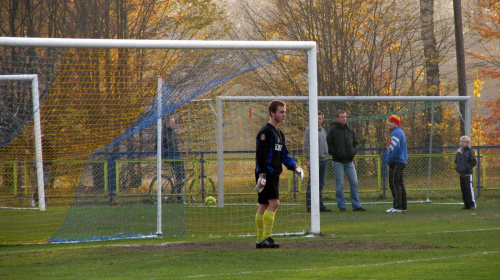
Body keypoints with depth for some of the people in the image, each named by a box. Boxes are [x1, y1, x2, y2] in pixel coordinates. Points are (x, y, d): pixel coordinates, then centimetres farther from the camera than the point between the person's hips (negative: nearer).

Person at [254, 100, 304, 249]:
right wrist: (262, 175, -22)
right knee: (274, 203, -16)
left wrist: (294, 167, 9)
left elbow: (283, 154, 24)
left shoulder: (279, 132, 19)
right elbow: (260, 154, -17)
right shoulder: (265, 132, -11)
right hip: (266, 174, -10)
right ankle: (266, 238, -17)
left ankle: (260, 240, 11)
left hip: (274, 174, 10)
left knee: (264, 205, 10)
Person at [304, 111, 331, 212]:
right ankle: (309, 206, -10)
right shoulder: (309, 130, -5)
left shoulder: (323, 130, 18)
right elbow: (306, 145, -11)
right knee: (312, 183, -9)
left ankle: (320, 205, 13)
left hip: (323, 159, 7)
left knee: (321, 184, 9)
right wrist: (308, 159, -18)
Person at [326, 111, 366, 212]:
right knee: (340, 184, -1)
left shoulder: (350, 129, 11)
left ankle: (356, 205, 7)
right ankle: (341, 206, 5)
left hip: (349, 161, 4)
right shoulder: (333, 129, -3)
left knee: (354, 182, 2)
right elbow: (329, 144, -2)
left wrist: (354, 151, 6)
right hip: (338, 161, -4)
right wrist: (334, 153, -11)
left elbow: (355, 142, 22)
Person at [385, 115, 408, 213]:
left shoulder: (396, 133, -13)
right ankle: (403, 206, 15)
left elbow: (394, 148, -22)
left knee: (394, 184, -11)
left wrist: (389, 160, -14)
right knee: (400, 184, 13)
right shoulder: (400, 132, 21)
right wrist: (389, 160, 17)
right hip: (401, 162, 11)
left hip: (396, 163, -11)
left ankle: (397, 206, -14)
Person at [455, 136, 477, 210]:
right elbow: (456, 161, 27)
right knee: (463, 189, 7)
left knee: (469, 188, -10)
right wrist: (456, 167, 10)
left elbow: (474, 162, -9)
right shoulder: (459, 152, 13)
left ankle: (472, 204, -7)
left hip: (467, 174, -7)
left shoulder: (470, 151, -7)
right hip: (461, 174, 7)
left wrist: (466, 168, -16)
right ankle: (466, 204, 13)